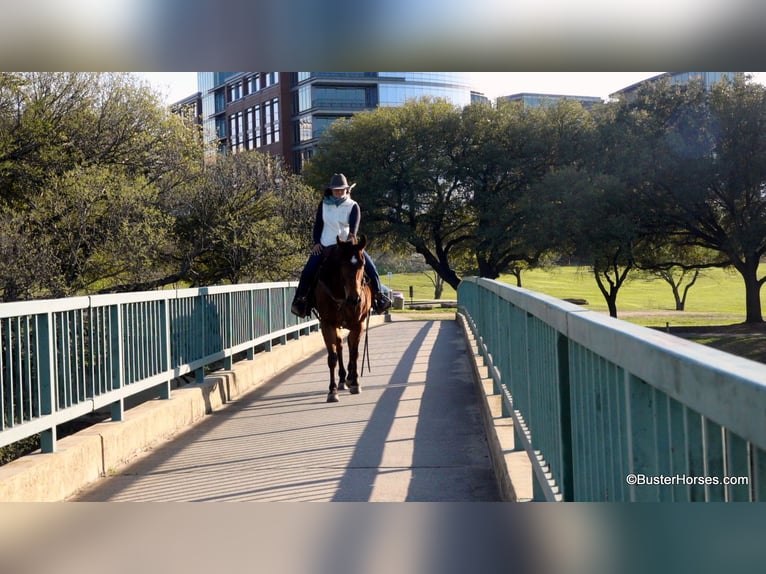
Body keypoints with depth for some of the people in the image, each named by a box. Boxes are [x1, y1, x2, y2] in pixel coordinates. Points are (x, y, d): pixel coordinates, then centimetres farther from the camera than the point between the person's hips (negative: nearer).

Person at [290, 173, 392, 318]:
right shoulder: (324, 205, 6)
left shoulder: (353, 206, 0)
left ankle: (377, 294, -3)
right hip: (324, 246, 1)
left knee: (369, 266, -16)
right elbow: (318, 225, 9)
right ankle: (300, 299, -4)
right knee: (308, 271, -17)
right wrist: (316, 242, -3)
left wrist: (352, 235, -38)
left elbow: (354, 223, -17)